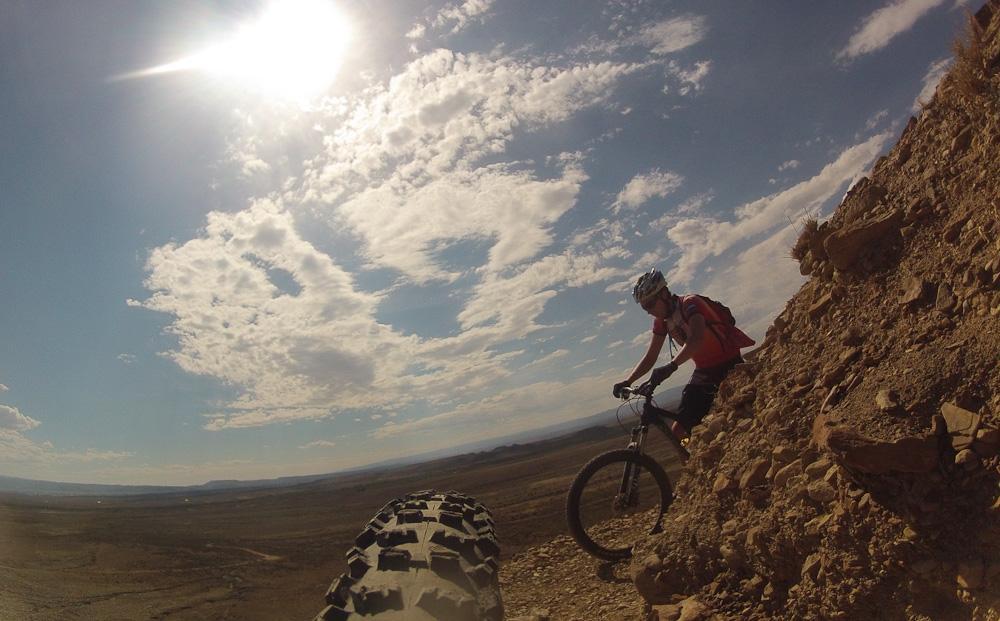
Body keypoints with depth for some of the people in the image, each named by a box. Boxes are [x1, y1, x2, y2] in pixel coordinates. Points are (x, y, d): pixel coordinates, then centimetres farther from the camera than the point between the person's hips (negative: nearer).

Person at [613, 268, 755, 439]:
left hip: (729, 366, -6)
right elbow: (650, 357, 4)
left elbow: (697, 338, -38)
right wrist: (627, 382, -9)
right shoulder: (661, 321, 1)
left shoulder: (690, 303, -20)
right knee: (678, 432, -2)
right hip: (704, 372, 7)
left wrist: (670, 367, -51)